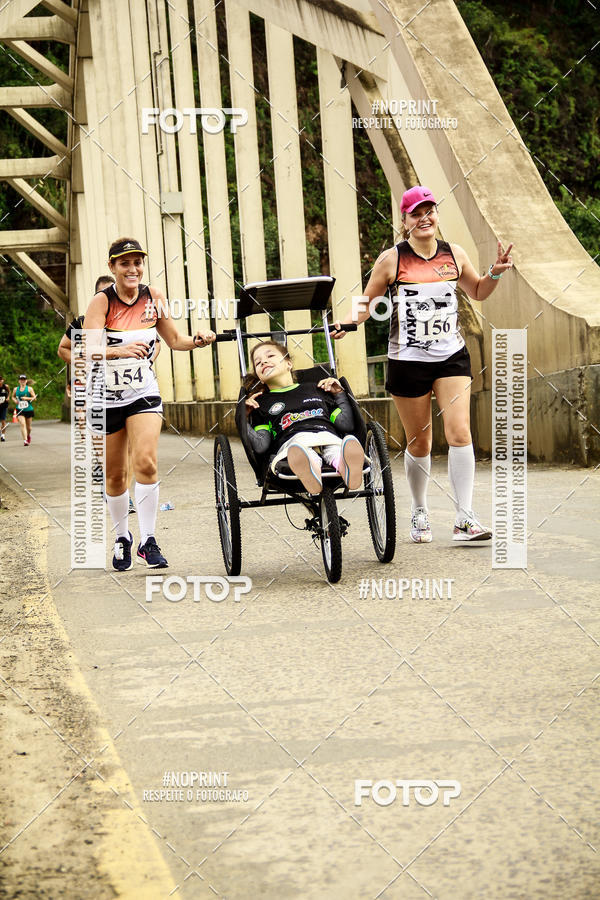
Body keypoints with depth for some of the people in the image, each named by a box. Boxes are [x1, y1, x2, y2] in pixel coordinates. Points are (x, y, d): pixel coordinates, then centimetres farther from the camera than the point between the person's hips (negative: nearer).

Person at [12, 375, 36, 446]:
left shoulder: (29, 389, -1)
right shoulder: (15, 389, 6)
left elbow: (34, 398, -4)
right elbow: (13, 397, 20)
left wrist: (27, 398, -18)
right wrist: (15, 400, -2)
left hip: (29, 410, 0)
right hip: (20, 411, 0)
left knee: (28, 426, 10)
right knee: (22, 424, -17)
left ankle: (28, 435, 43)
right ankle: (25, 440, -20)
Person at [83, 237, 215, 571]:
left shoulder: (153, 297, 0)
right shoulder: (102, 302, -13)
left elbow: (174, 339, 11)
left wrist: (198, 340, -10)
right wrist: (120, 350, -43)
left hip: (144, 393, 1)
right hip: (106, 396, -1)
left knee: (146, 461, -19)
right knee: (115, 476, 8)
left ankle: (149, 542, -12)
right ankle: (122, 538, 30)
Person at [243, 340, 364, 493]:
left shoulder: (315, 390, 34)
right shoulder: (262, 402, 28)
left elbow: (346, 424, 27)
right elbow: (261, 446, 14)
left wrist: (340, 395, 26)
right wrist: (243, 419, 8)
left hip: (329, 439, 2)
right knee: (300, 452, -42)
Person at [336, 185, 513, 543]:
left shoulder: (454, 254, 6)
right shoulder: (392, 260, -3)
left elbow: (477, 292, 22)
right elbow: (368, 302, 4)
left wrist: (495, 273, 3)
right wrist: (347, 323, -14)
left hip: (452, 356, 2)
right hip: (408, 360, -2)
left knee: (459, 433, -12)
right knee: (419, 443, 6)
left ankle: (465, 519, -9)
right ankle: (419, 513, 27)